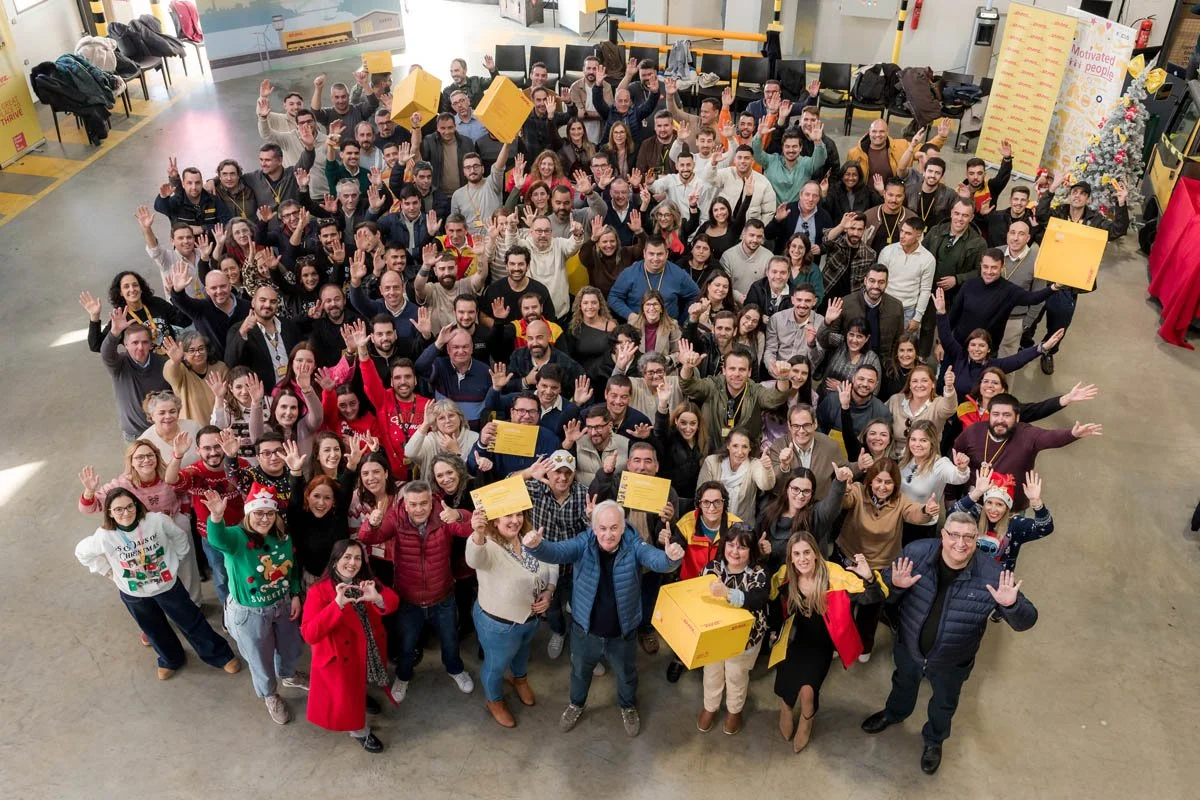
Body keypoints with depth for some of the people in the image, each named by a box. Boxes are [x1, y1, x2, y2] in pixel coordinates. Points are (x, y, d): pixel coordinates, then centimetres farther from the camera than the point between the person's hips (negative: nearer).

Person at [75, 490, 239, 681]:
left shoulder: (157, 520, -27)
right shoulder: (104, 536, -25)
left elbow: (180, 537, -6)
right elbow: (81, 552, -3)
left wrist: (176, 561, 1)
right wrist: (108, 572, -1)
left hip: (168, 585, -1)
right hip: (134, 594, 1)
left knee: (192, 622, 15)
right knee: (154, 630, 26)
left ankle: (221, 656, 36)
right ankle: (171, 660, 55)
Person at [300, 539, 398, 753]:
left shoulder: (367, 582, -2)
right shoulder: (319, 591, -21)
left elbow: (393, 601, -11)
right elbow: (309, 634, -30)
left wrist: (377, 598, -34)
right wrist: (337, 604, -40)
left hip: (369, 651, 5)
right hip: (341, 657, -5)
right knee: (347, 699, 10)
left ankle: (361, 695, 62)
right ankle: (360, 731, 38)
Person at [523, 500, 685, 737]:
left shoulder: (633, 545, -22)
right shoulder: (584, 543, -21)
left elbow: (656, 559, -38)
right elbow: (556, 552, -35)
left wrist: (671, 557, -63)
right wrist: (536, 546, -59)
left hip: (622, 632, 0)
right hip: (585, 629, 0)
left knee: (626, 674, 27)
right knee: (580, 671, 28)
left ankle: (628, 707, 59)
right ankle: (576, 704, 60)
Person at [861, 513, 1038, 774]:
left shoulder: (992, 575, -29)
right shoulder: (916, 553, -25)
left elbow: (1026, 621, -22)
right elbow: (883, 591, -14)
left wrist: (1011, 605, -45)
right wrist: (895, 585, -38)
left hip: (951, 662, -1)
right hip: (908, 648, 1)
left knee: (944, 704, 28)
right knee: (903, 684, 33)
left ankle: (934, 740, 60)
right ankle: (894, 714, 66)